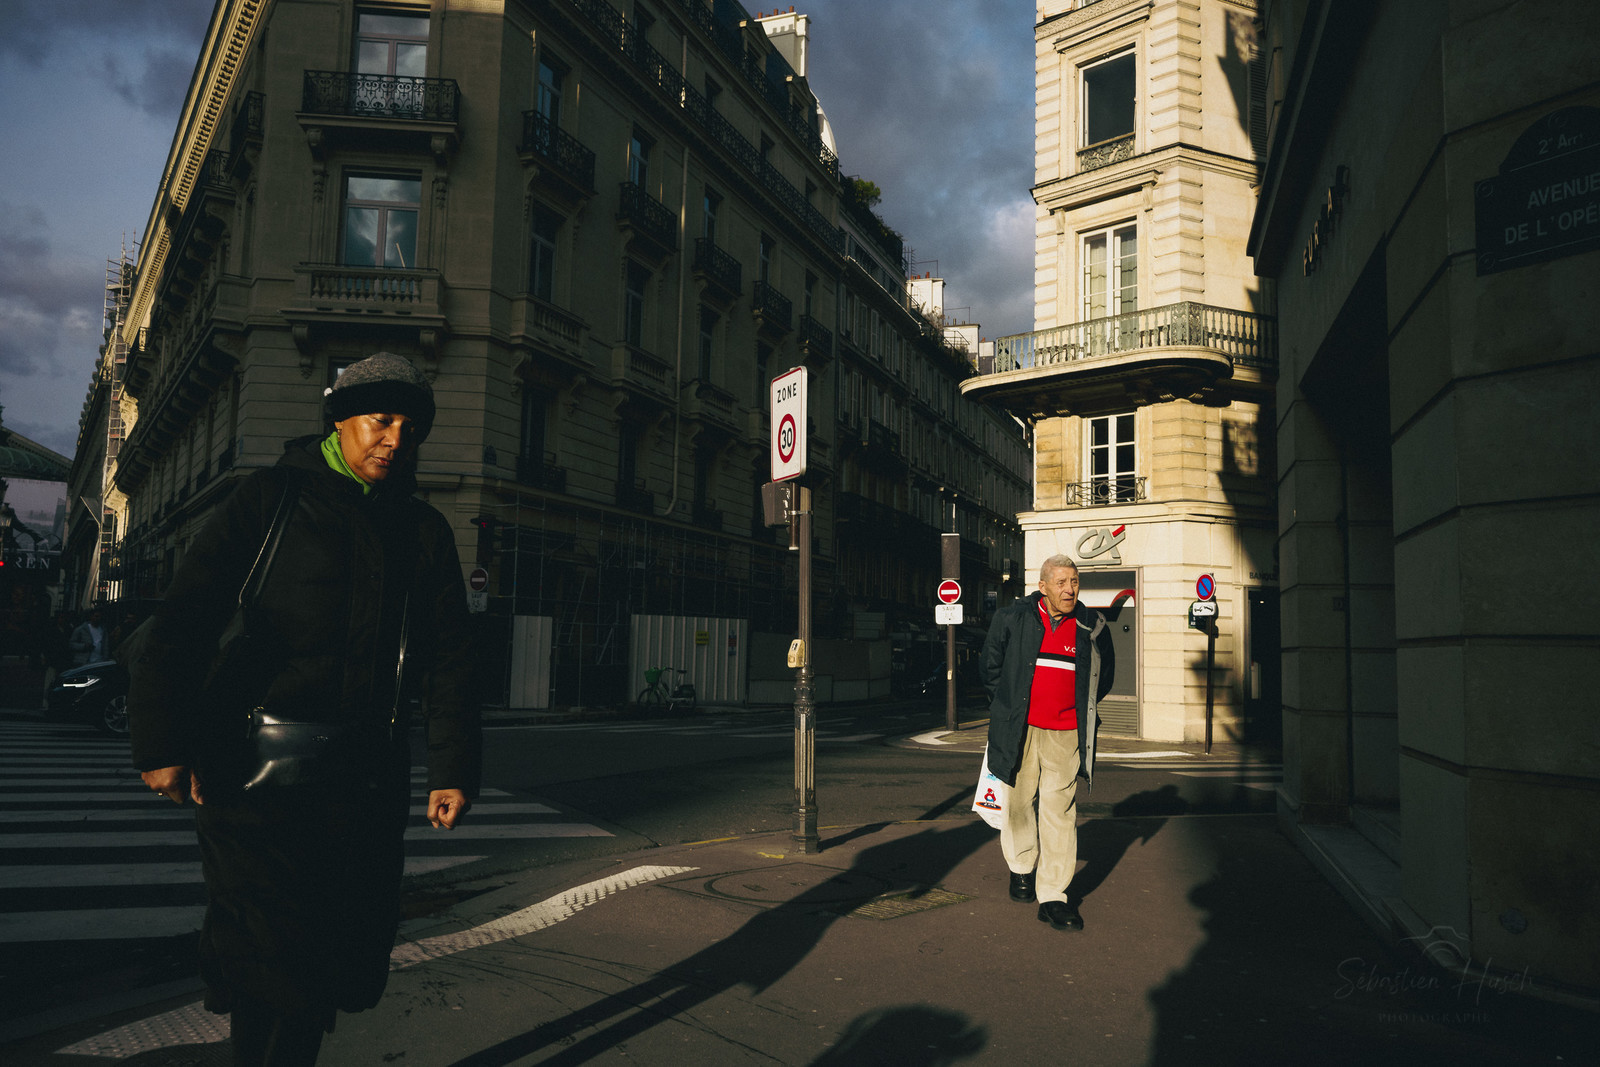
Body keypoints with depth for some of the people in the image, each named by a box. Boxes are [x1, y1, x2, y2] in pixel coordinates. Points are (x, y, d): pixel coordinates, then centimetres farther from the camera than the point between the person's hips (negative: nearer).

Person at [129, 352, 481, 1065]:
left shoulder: (424, 531, 12)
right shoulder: (273, 497, 1)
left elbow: (447, 661, 10)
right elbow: (182, 620, -6)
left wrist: (453, 771, 3)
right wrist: (163, 745, -13)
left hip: (367, 784, 4)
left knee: (351, 964, 10)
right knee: (276, 973, -5)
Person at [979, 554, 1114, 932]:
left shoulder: (1092, 627, 3)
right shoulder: (1011, 619, -2)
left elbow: (1104, 671, 20)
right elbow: (989, 664, 11)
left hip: (1065, 734, 0)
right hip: (1020, 730, 0)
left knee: (1059, 810, -3)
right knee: (1019, 802, 10)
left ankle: (1054, 896, 3)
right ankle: (1022, 867, 35)